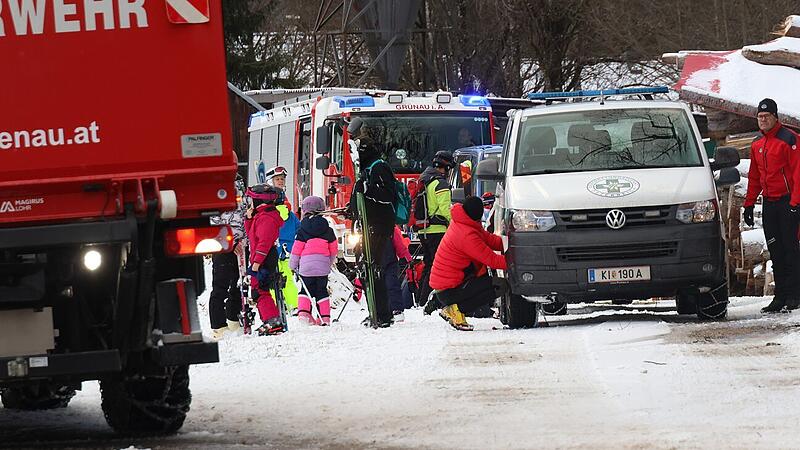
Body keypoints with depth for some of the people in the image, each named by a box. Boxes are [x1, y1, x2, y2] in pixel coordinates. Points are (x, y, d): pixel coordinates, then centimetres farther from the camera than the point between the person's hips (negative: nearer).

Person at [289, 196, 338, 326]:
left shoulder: (303, 230, -2)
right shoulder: (327, 230, 6)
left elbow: (297, 248, -1)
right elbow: (334, 248, 12)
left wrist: (293, 264, 10)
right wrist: (331, 262, 28)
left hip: (306, 265, -2)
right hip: (323, 265, 2)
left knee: (306, 289, 9)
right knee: (321, 291, 8)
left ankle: (303, 310, -9)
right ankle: (325, 317, 4)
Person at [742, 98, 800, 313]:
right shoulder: (757, 145, 14)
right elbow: (754, 177, 21)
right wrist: (749, 204, 17)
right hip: (769, 203, 7)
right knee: (775, 251, 7)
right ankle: (780, 295, 10)